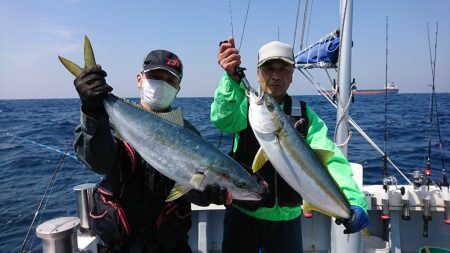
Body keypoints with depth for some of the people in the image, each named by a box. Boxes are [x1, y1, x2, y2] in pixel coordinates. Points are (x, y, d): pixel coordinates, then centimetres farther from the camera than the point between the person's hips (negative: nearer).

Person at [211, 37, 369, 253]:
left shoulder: (304, 114, -1)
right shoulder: (246, 105, -7)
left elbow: (330, 159, -13)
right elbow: (224, 119, -30)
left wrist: (354, 201, -29)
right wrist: (232, 78, -48)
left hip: (287, 216, 2)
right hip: (243, 213, -2)